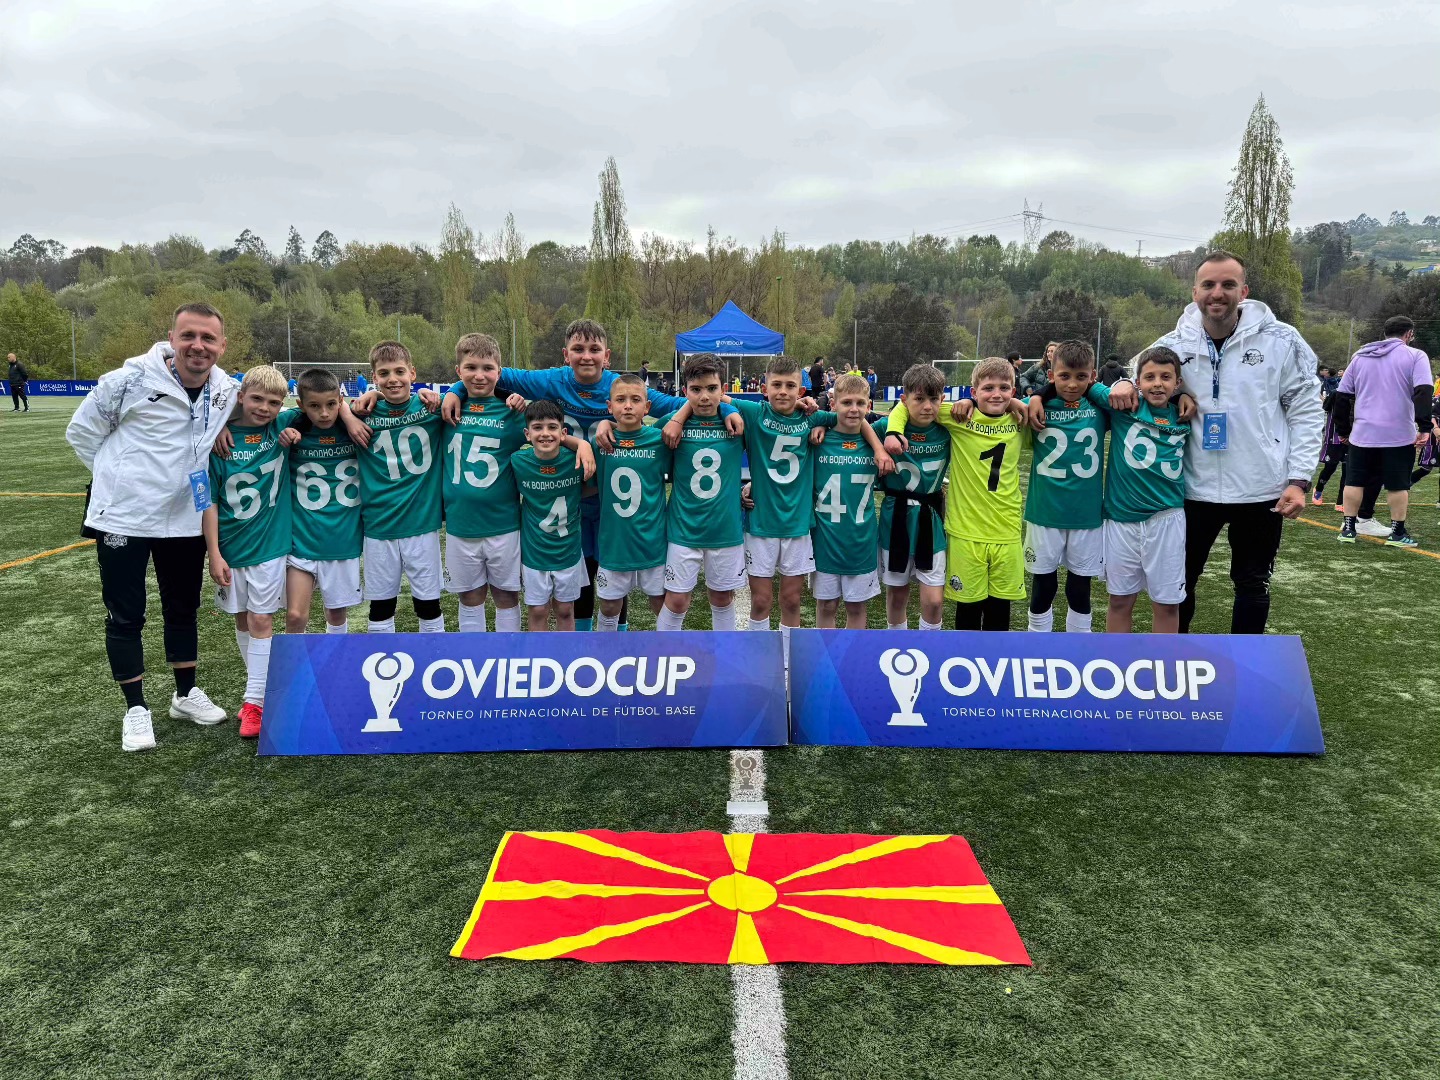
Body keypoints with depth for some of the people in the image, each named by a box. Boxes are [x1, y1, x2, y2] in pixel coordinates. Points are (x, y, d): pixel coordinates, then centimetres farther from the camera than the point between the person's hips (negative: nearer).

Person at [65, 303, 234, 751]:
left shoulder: (227, 391, -4)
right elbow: (81, 432, -4)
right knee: (125, 616, 4)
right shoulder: (131, 379, -16)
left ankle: (185, 694, 33)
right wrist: (119, 479, -2)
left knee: (183, 609, 16)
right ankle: (135, 709, 19)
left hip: (186, 520, 4)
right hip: (124, 518, -4)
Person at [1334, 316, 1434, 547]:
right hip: (1399, 434, -3)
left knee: (1354, 481, 9)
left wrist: (1343, 429, 17)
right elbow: (1423, 393, -13)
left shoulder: (1360, 357, 12)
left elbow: (1342, 396, 12)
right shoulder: (1415, 356, 0)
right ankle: (1398, 532, 9)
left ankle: (1348, 529, 8)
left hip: (1363, 433, 3)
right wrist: (1424, 427, -13)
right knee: (1398, 483, 5)